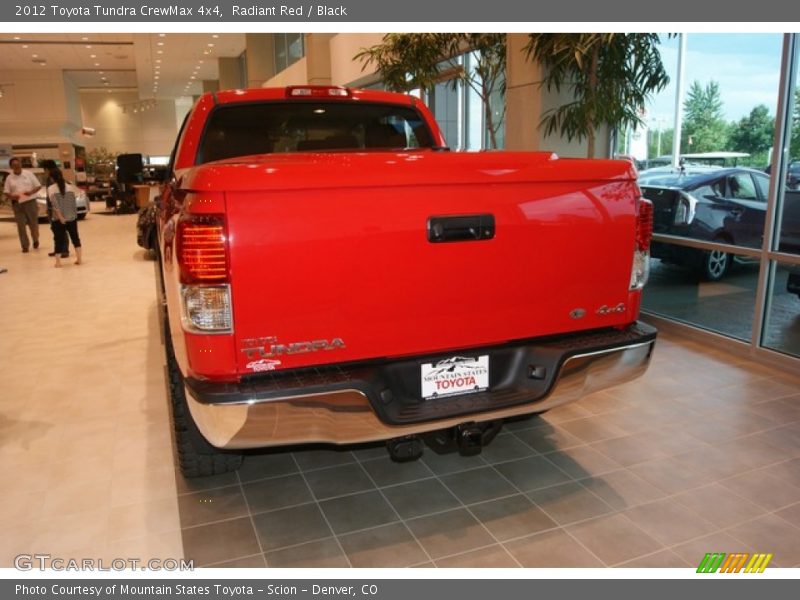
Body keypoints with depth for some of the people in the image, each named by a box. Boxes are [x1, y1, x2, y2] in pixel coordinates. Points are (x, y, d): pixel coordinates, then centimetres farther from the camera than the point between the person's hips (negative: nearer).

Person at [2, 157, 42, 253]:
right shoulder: (9, 178, 4)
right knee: (21, 225, -1)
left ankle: (35, 239, 32)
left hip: (30, 202, -1)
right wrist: (12, 196, -17)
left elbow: (38, 186, 3)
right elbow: (6, 192, 5)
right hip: (17, 204, 1)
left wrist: (31, 192, -16)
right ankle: (25, 246, 5)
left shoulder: (29, 174, 1)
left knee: (33, 223, 5)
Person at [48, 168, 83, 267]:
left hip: (58, 219, -2)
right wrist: (74, 214, 9)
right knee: (75, 238, 12)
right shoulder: (70, 187, 4)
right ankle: (79, 259, 9)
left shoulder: (51, 189, -5)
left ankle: (58, 261, 3)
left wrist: (60, 217, -15)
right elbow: (74, 203, 2)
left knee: (59, 240, 4)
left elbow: (55, 205, -15)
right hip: (72, 217, 2)